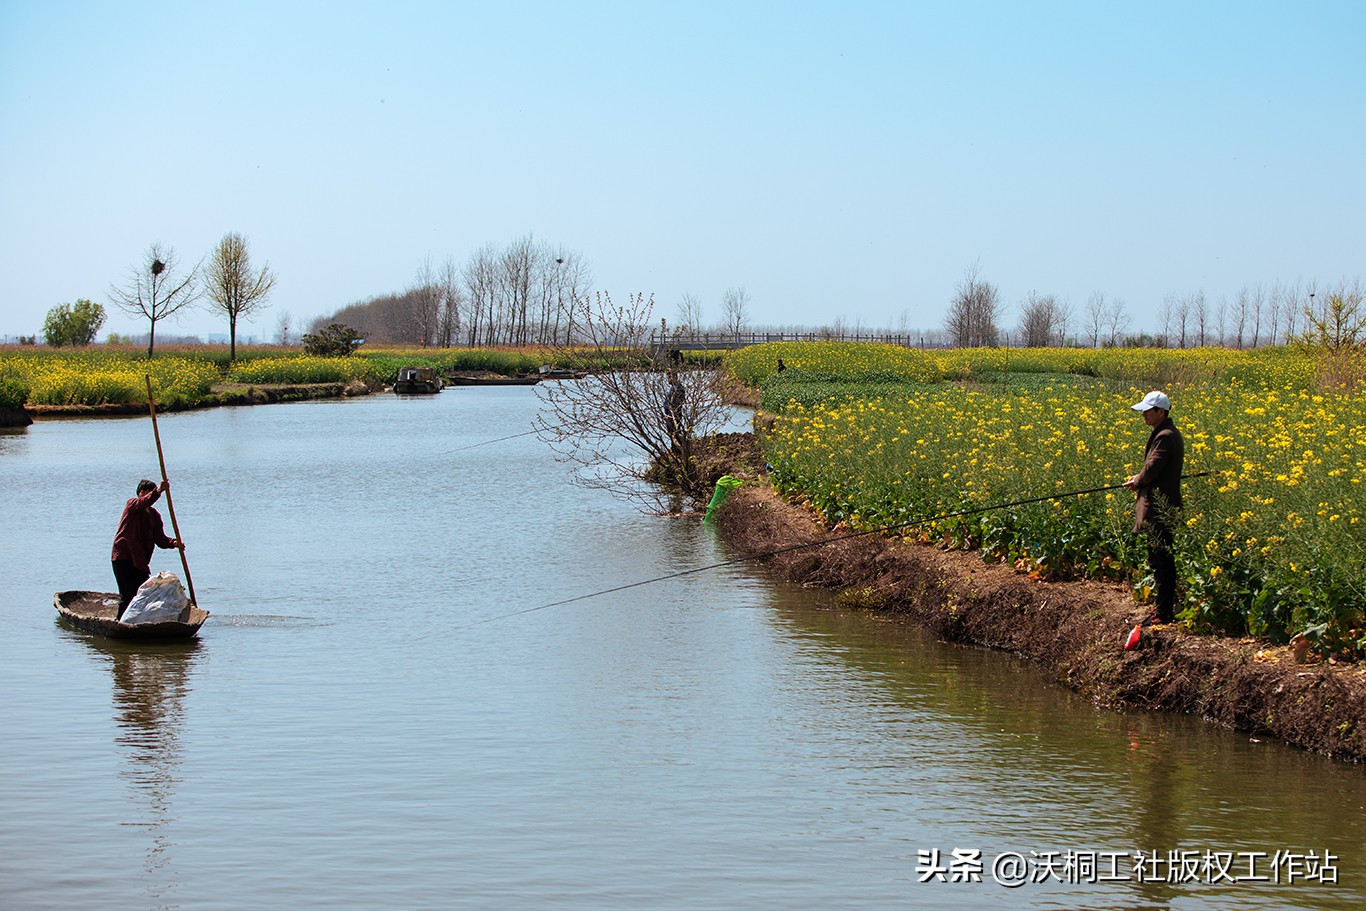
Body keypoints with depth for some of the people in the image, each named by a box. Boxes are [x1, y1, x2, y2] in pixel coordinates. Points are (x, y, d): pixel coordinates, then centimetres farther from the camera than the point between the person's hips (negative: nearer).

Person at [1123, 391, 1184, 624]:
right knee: (1163, 561, 14)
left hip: (1160, 507, -11)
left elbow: (1152, 468, -21)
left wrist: (1137, 482, -2)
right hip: (1163, 505, 11)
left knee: (1160, 561, -6)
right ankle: (1167, 607, 20)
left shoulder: (1165, 436, -18)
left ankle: (1164, 612, -3)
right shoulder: (1167, 433, 15)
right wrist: (1139, 479, 6)